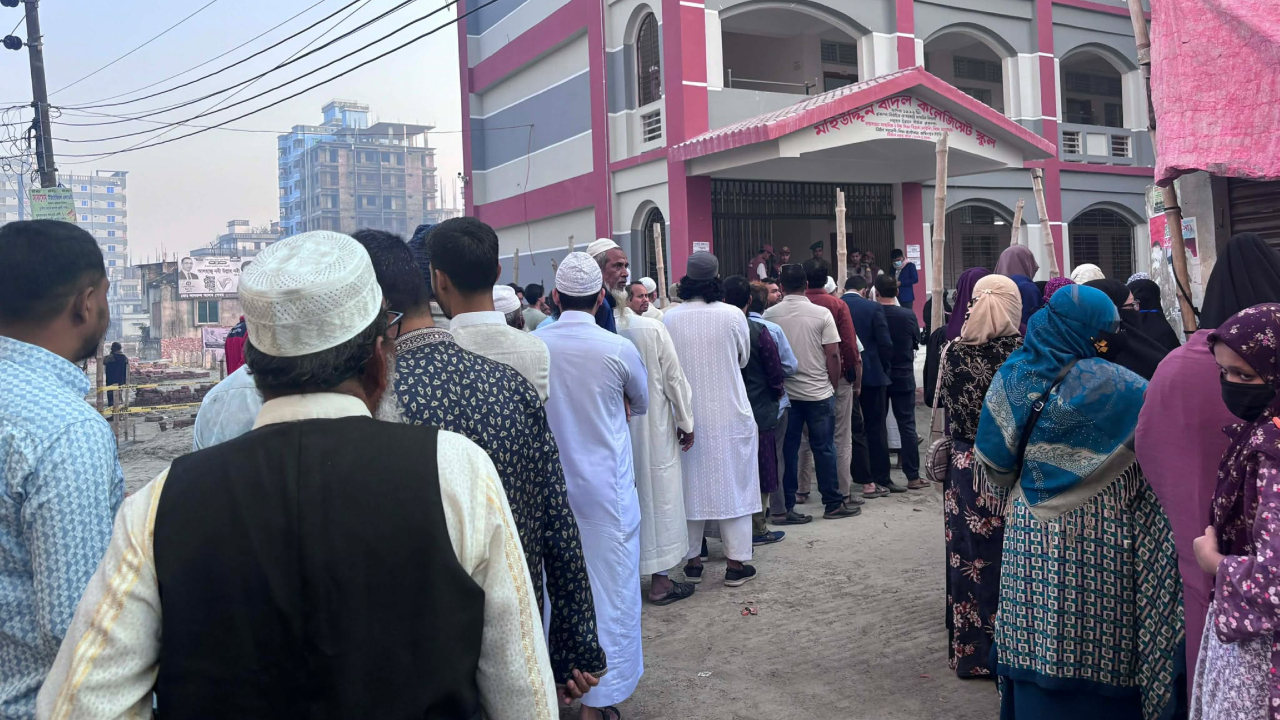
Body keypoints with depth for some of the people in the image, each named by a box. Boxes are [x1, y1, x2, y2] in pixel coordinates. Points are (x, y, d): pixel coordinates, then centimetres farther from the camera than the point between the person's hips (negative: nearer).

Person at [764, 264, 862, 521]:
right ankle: (833, 503, 15)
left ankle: (784, 507, 8)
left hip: (784, 393, 2)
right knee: (824, 448, 7)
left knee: (787, 450, 6)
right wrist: (833, 385, 5)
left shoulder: (769, 315, -2)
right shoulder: (822, 314, -7)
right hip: (819, 391, -2)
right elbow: (833, 355, -7)